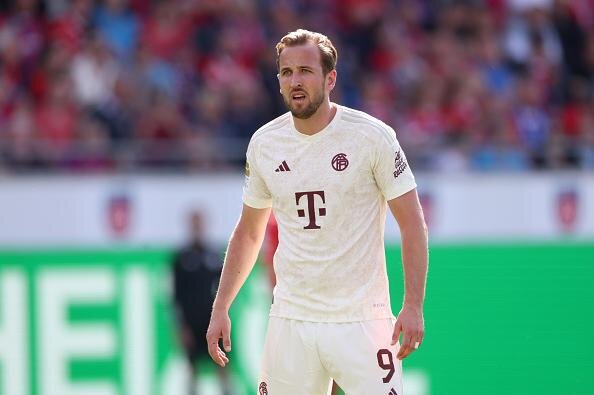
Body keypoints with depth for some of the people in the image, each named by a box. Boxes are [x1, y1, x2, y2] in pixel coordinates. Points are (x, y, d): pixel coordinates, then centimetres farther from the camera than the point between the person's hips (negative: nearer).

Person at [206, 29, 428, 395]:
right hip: (290, 320, 4)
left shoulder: (373, 137, -7)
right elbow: (249, 232, 17)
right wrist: (221, 309, 12)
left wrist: (414, 305, -12)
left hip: (360, 319, -4)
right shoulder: (264, 143, 6)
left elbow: (412, 223, -4)